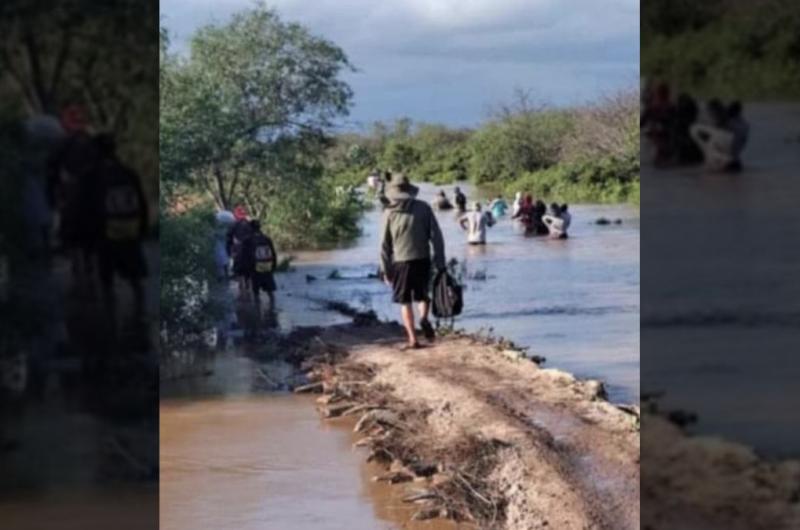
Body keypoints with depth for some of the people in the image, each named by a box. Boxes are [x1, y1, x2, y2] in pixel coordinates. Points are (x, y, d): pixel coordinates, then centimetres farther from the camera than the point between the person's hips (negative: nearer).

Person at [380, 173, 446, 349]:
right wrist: (440, 263, 1)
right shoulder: (423, 208, -2)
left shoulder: (389, 213, -3)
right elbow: (436, 237, -4)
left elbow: (385, 244, -1)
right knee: (423, 295, 19)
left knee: (405, 302, 10)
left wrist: (385, 269, 7)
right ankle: (424, 318, -11)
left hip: (400, 262, 0)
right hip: (422, 260, 1)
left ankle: (412, 339, 3)